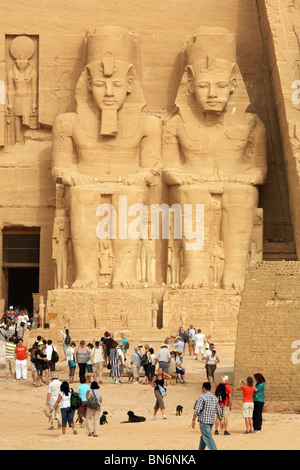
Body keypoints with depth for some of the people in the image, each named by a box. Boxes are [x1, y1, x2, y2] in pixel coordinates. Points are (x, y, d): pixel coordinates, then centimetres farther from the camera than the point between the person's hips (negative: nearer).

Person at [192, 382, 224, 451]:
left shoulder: (202, 397, -10)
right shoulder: (215, 398, 11)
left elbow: (197, 410, -17)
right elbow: (219, 411, 14)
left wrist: (193, 420, -15)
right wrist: (221, 421, 19)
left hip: (204, 421, -7)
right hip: (211, 421, 7)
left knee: (207, 438, -9)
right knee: (204, 437, 20)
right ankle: (201, 449, 28)